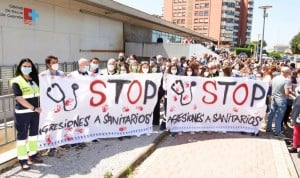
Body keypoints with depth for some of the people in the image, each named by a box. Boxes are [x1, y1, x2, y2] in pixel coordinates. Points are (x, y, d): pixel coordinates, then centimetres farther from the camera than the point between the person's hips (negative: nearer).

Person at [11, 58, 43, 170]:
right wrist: (34, 108, -17)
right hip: (22, 113, -6)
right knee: (22, 136, 3)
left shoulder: (35, 79, 9)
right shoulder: (16, 82, -9)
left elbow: (38, 94, 17)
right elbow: (20, 99, -17)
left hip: (35, 112, 6)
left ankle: (32, 155, 28)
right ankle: (22, 160, 12)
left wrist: (37, 108, 4)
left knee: (34, 133, 14)